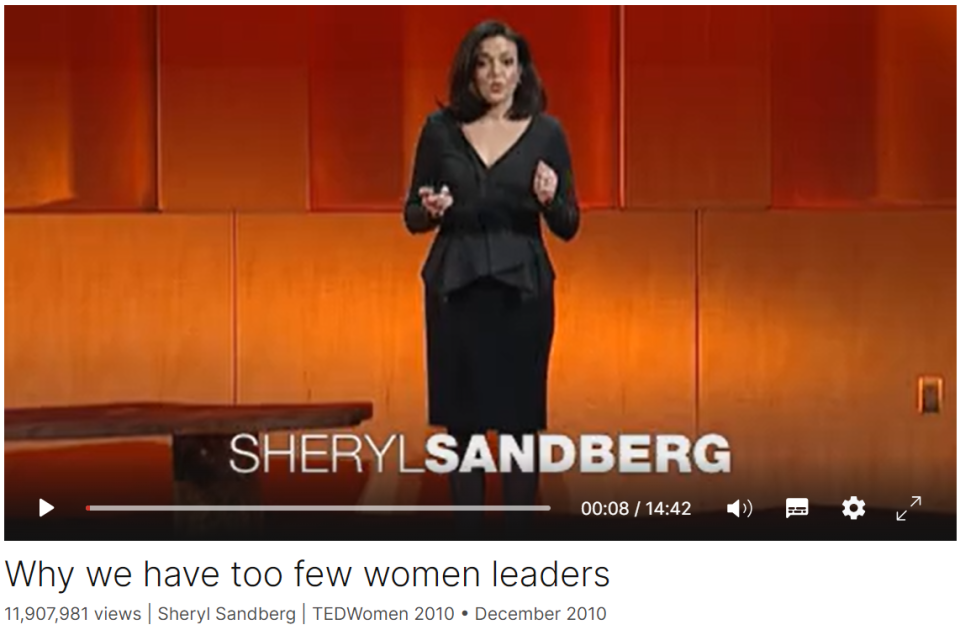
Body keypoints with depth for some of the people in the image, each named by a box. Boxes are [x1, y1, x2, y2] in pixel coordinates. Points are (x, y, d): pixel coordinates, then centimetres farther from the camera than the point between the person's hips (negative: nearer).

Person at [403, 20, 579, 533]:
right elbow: (412, 217, 7)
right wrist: (431, 210, -15)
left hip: (522, 292, -1)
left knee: (519, 425, 1)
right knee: (462, 426, 4)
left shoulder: (546, 131, 0)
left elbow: (567, 226, 2)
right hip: (455, 289, 1)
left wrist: (549, 199, -19)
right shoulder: (440, 128, 2)